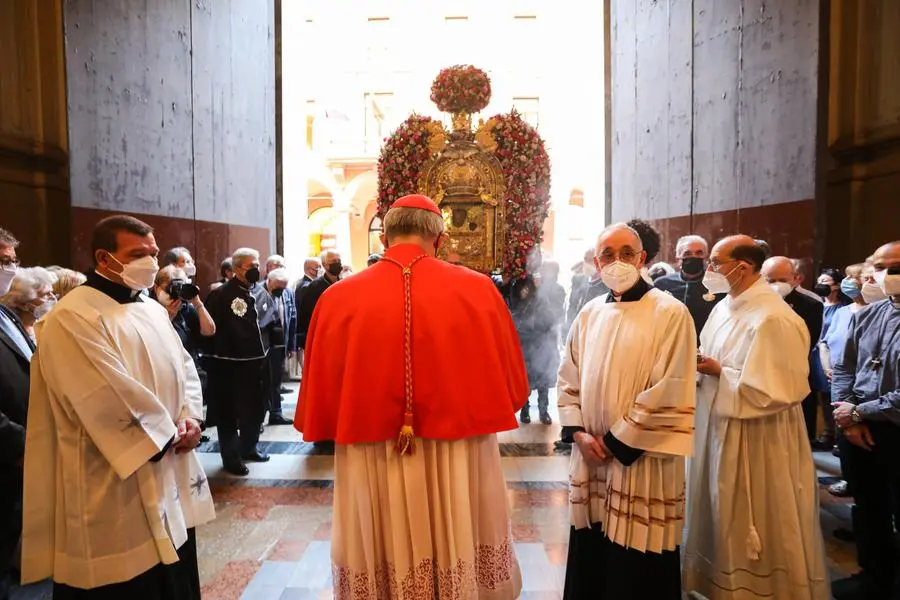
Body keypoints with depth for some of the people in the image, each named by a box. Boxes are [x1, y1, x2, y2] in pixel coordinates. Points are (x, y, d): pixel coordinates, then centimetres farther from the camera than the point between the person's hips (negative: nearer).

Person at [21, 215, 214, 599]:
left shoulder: (152, 310, 10)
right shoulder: (73, 317, -16)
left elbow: (184, 367, 11)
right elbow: (110, 396, -23)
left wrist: (190, 418, -6)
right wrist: (165, 435, -14)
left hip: (172, 471, 8)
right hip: (115, 486, -8)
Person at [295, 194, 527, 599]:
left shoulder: (338, 299, -9)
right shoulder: (477, 290, -9)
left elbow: (320, 403, -2)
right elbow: (511, 387, 0)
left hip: (371, 472, 1)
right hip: (460, 468, 0)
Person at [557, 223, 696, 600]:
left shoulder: (670, 313, -9)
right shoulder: (589, 315, 8)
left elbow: (668, 394, -15)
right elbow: (568, 379, 11)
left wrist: (617, 441, -12)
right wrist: (578, 433, -2)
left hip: (641, 462, -5)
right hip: (590, 458, 5)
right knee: (590, 563, 16)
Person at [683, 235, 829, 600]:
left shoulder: (773, 318, -21)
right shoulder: (725, 307, 6)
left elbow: (775, 389, -23)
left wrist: (719, 373, -20)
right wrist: (701, 365, -5)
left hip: (754, 440, -8)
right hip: (719, 429, 9)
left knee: (751, 528, 10)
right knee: (724, 521, 22)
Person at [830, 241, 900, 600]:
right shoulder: (865, 317, 4)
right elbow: (843, 368, 8)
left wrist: (859, 412, -13)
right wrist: (847, 415, -5)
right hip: (862, 430, 6)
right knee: (868, 508, 20)